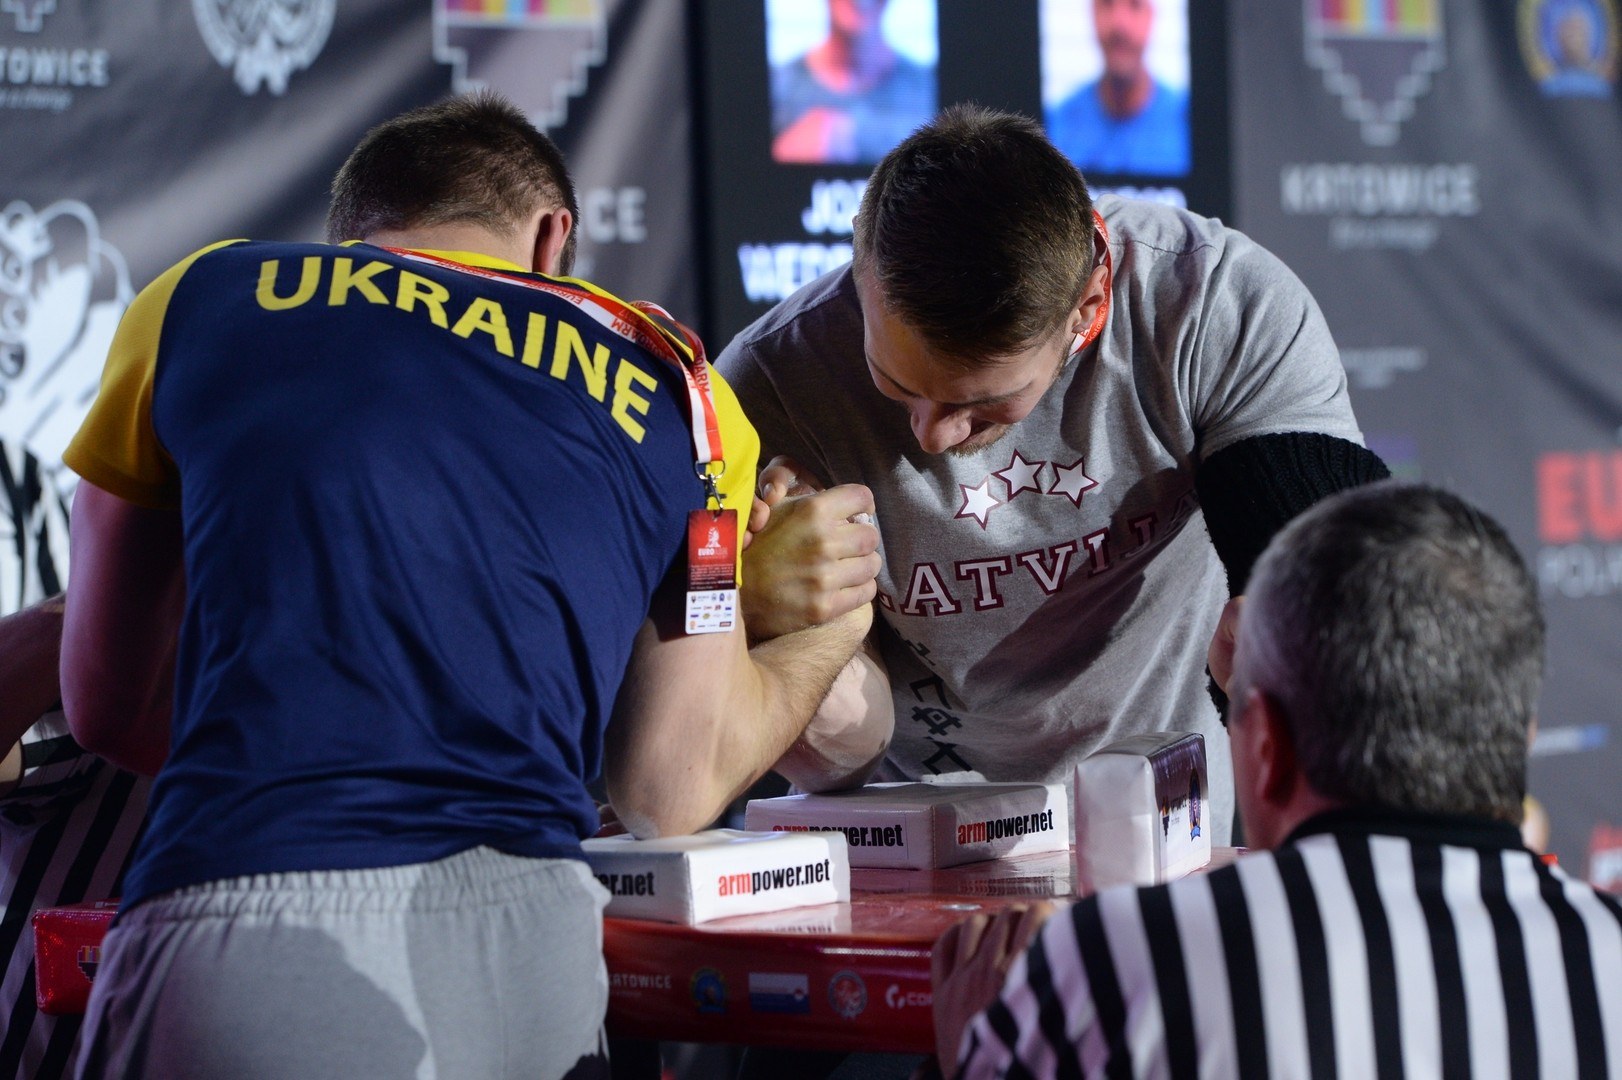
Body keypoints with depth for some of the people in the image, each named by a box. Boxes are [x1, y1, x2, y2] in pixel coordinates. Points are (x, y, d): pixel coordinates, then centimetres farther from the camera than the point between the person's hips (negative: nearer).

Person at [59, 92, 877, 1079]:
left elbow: (107, 704, 25)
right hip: (527, 943, 2)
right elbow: (674, 791, 22)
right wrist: (827, 631, 40)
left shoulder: (203, 299, 18)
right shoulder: (668, 384, 20)